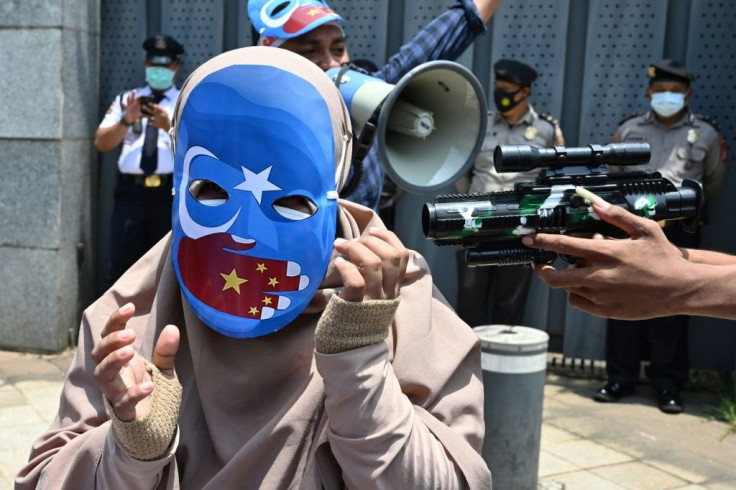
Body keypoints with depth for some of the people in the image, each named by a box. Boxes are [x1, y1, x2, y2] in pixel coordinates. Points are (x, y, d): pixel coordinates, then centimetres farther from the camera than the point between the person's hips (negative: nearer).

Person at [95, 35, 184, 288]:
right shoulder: (125, 99, 13)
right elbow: (101, 144, 4)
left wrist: (169, 126, -22)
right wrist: (126, 120, -13)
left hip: (170, 193, -1)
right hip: (130, 191, 1)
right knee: (121, 263, -1)